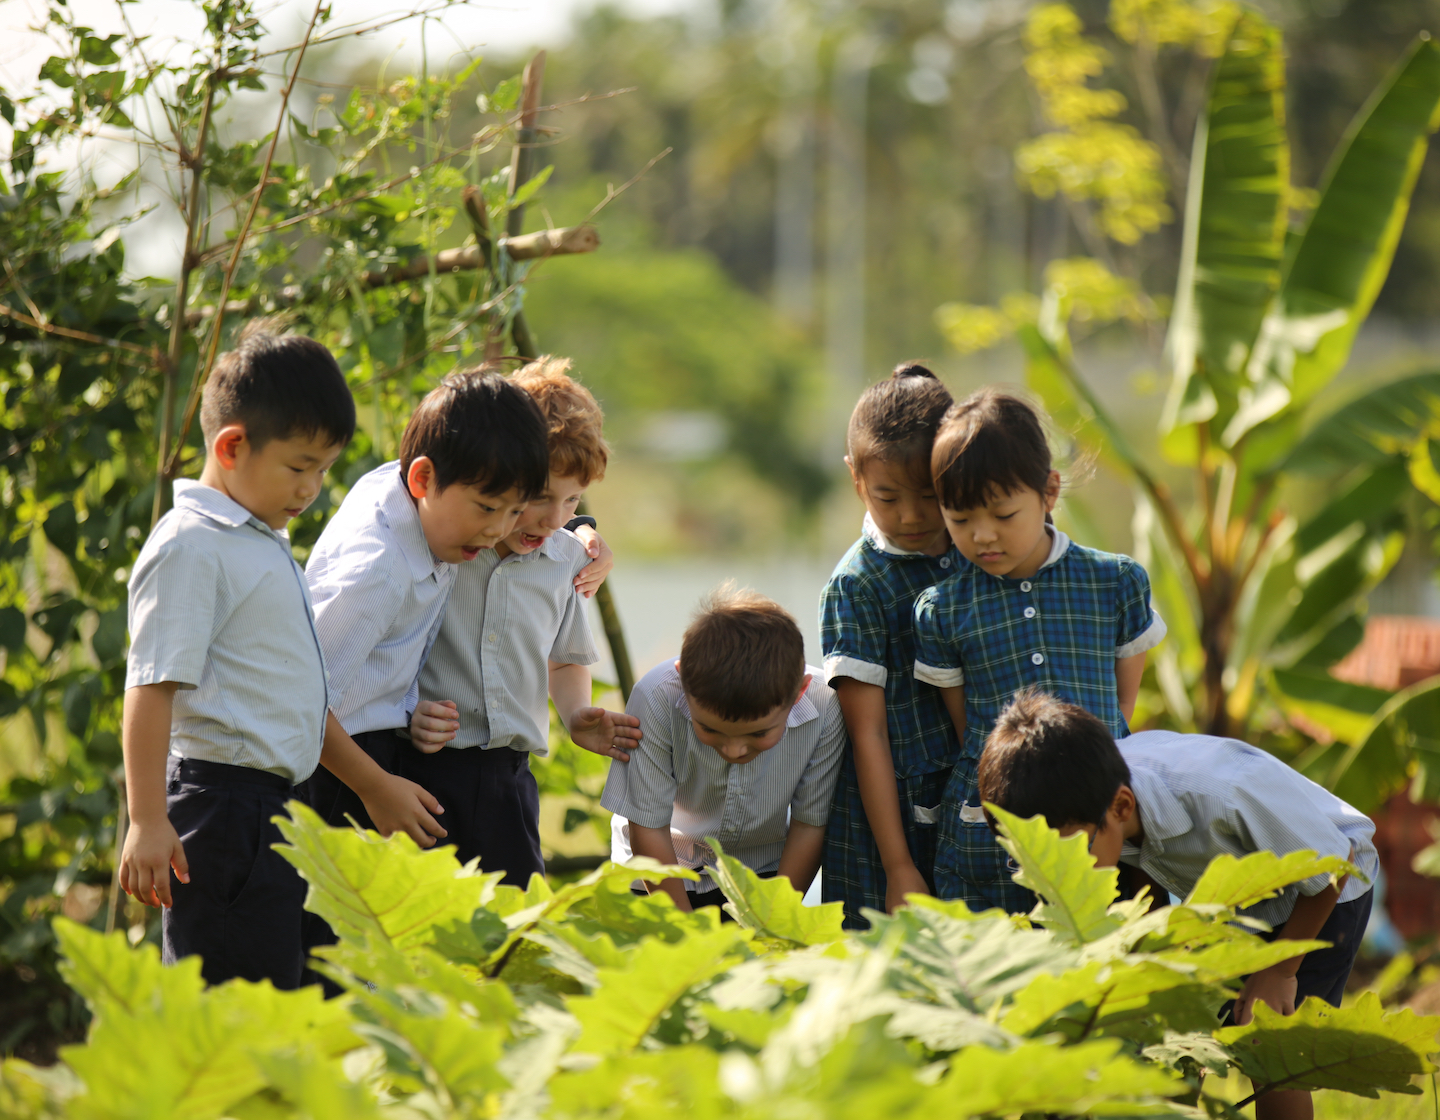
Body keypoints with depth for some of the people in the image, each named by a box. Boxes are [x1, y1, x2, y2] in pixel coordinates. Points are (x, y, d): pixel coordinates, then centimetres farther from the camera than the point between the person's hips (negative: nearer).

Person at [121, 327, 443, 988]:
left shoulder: (262, 546, 21)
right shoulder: (190, 547, -10)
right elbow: (153, 686, -16)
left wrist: (373, 785, 30)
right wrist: (147, 822, -22)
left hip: (274, 808, 10)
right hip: (222, 803, -10)